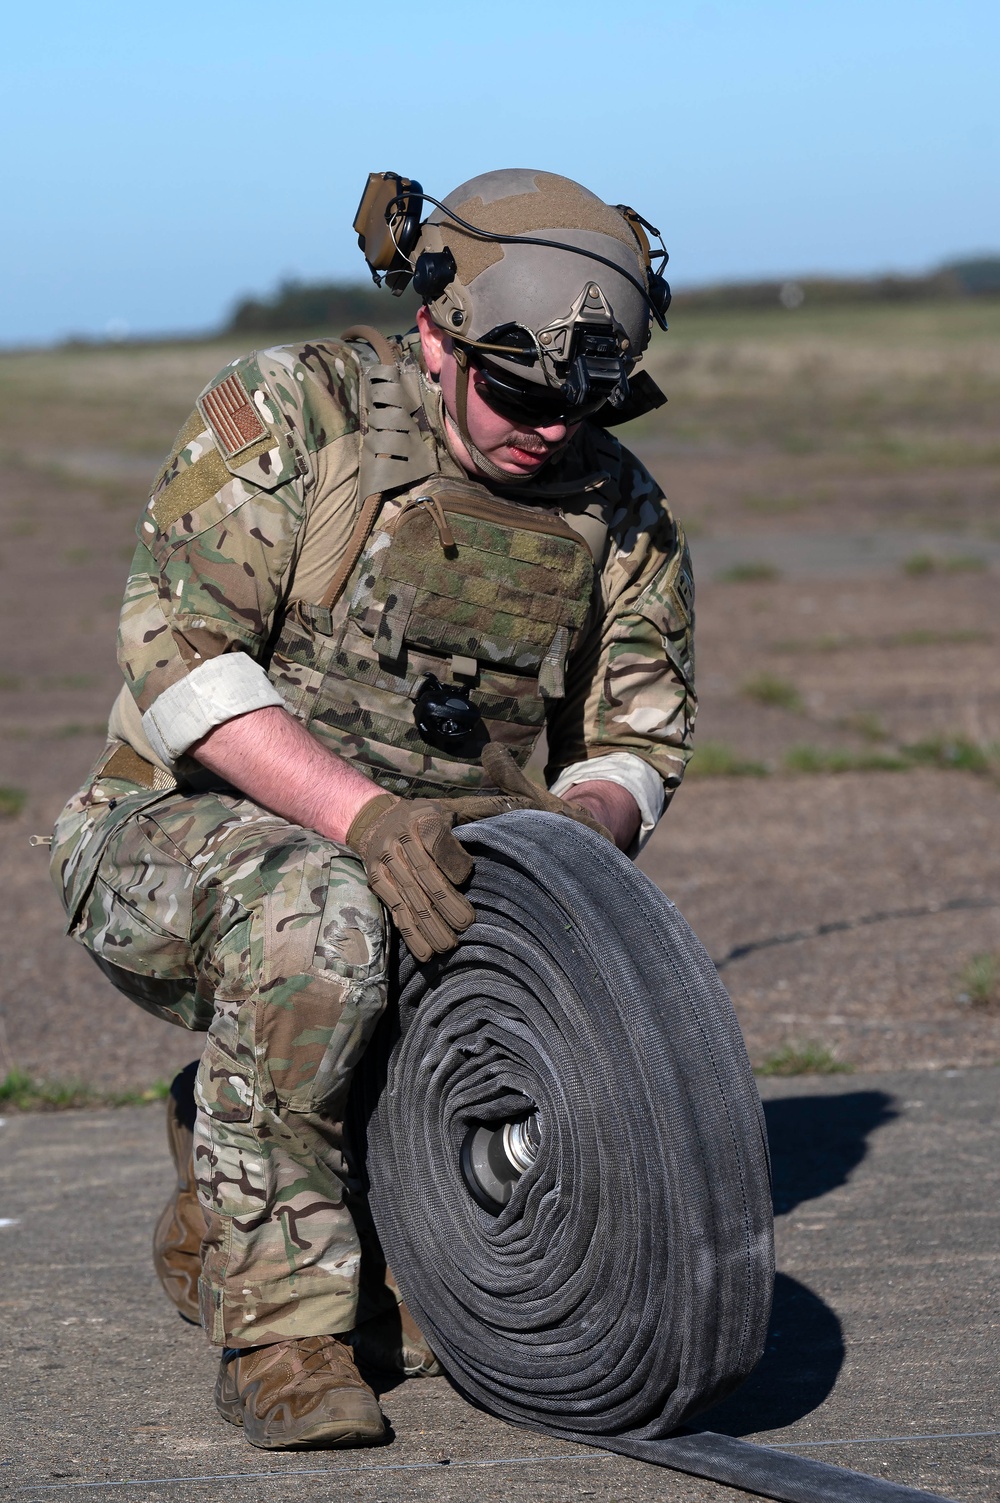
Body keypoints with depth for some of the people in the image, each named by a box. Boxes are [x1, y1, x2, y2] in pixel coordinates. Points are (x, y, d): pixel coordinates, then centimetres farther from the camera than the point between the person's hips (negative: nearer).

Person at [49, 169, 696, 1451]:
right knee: (313, 913, -39)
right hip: (172, 844, -5)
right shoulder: (288, 416, -13)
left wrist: (572, 828, -21)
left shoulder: (617, 511, 2)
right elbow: (177, 651, -22)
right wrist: (366, 815, -36)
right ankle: (278, 1323, -25)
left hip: (423, 880, 6)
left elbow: (635, 739, 5)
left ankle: (227, 1211, 11)